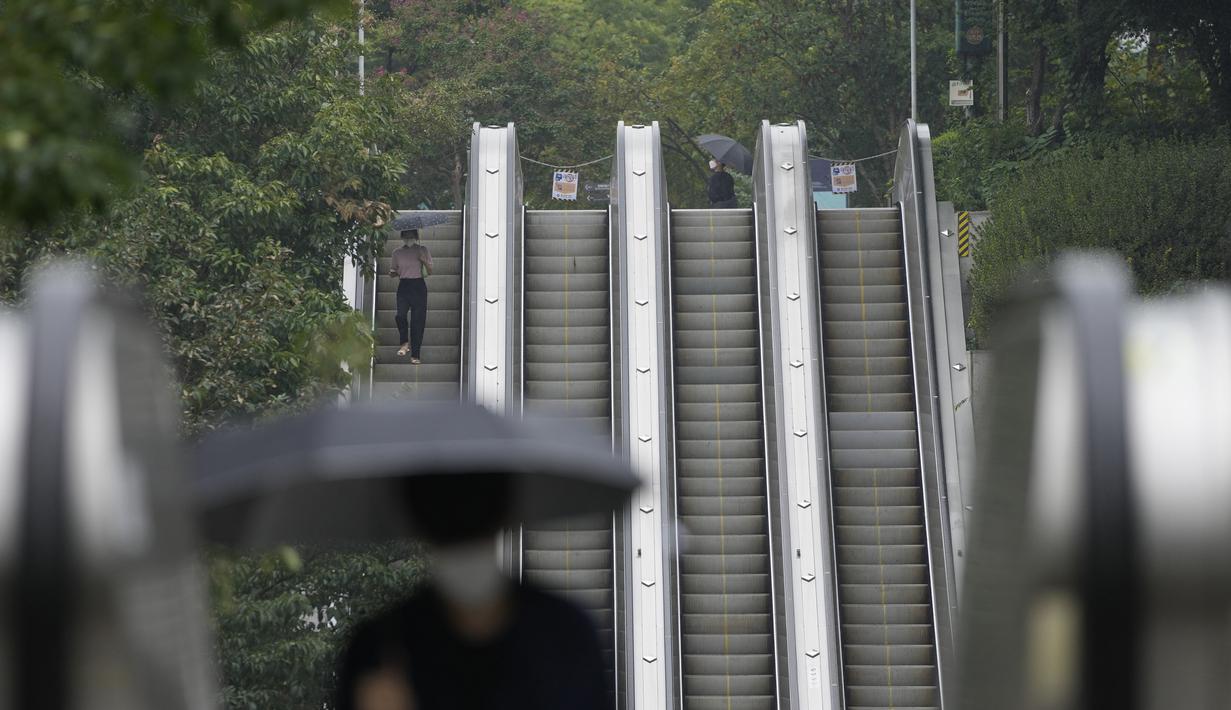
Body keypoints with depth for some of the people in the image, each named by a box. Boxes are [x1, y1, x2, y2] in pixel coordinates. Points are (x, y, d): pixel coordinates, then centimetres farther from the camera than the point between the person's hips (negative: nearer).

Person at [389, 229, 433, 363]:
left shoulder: (422, 250, 4)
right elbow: (394, 272, 18)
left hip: (418, 286, -1)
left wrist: (424, 261, -15)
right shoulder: (397, 252, 8)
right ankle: (405, 342, 6)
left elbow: (430, 271, 3)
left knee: (418, 320, -4)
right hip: (403, 286, 1)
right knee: (400, 315, -20)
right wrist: (392, 272, -6)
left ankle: (415, 355, 2)